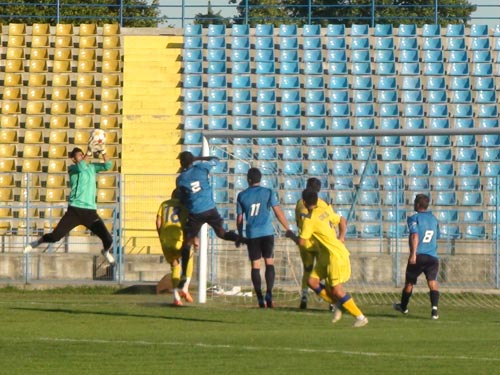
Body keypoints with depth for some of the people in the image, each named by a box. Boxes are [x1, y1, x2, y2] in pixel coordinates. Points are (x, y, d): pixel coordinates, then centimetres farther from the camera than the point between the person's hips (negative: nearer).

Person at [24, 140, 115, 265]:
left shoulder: (92, 167, 11)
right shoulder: (72, 168, -2)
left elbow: (108, 165, -3)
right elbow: (81, 166, -25)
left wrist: (103, 151, -18)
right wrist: (89, 151, -34)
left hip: (90, 211, 3)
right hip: (74, 210, -3)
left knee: (108, 239, -6)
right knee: (55, 236, -6)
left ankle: (106, 251, 30)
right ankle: (37, 242, 26)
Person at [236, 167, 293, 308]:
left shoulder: (242, 196, 7)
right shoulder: (268, 192, 2)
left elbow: (239, 218, 11)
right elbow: (278, 213, -3)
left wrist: (240, 235, 23)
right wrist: (289, 229, 2)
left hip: (251, 234, 1)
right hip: (267, 232, -1)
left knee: (255, 265, 4)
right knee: (269, 263, 4)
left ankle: (260, 299, -2)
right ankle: (269, 294, -13)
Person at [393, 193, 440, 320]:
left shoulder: (414, 218, -3)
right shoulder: (434, 219, 16)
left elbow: (415, 236, -17)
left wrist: (413, 254, -23)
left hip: (418, 256, -3)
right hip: (433, 256, 3)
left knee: (409, 282, 15)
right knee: (432, 282, -5)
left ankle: (403, 307, 33)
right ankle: (434, 308, -26)